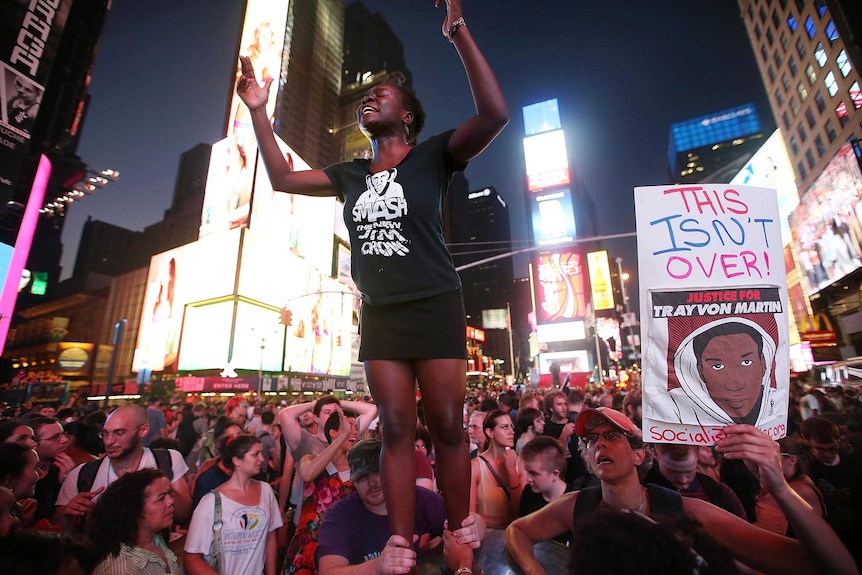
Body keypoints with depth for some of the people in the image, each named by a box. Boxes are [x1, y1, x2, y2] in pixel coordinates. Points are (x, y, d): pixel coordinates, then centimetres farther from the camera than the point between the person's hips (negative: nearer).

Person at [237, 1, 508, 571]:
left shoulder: (432, 156, 3)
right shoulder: (352, 174, 16)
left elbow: (495, 114, -10)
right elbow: (283, 178, 21)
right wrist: (260, 112, 16)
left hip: (435, 307, -4)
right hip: (380, 313, 5)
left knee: (447, 428, 0)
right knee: (396, 429, 5)